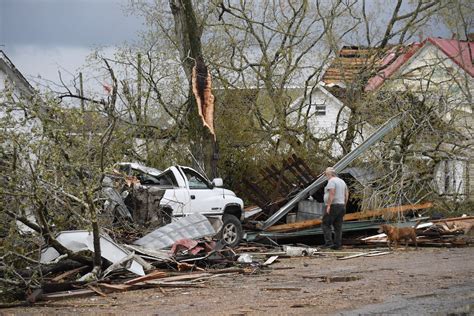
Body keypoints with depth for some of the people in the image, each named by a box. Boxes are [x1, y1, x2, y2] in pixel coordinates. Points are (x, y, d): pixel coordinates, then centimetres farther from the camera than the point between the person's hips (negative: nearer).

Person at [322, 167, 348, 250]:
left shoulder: (331, 181, -10)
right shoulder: (342, 181, 17)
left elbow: (332, 193, -22)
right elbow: (346, 194, 16)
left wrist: (328, 205, -23)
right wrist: (344, 206, 19)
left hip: (332, 206, -8)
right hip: (341, 206, 8)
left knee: (326, 224, -4)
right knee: (338, 226, 6)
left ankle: (329, 242, -15)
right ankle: (337, 244, 3)